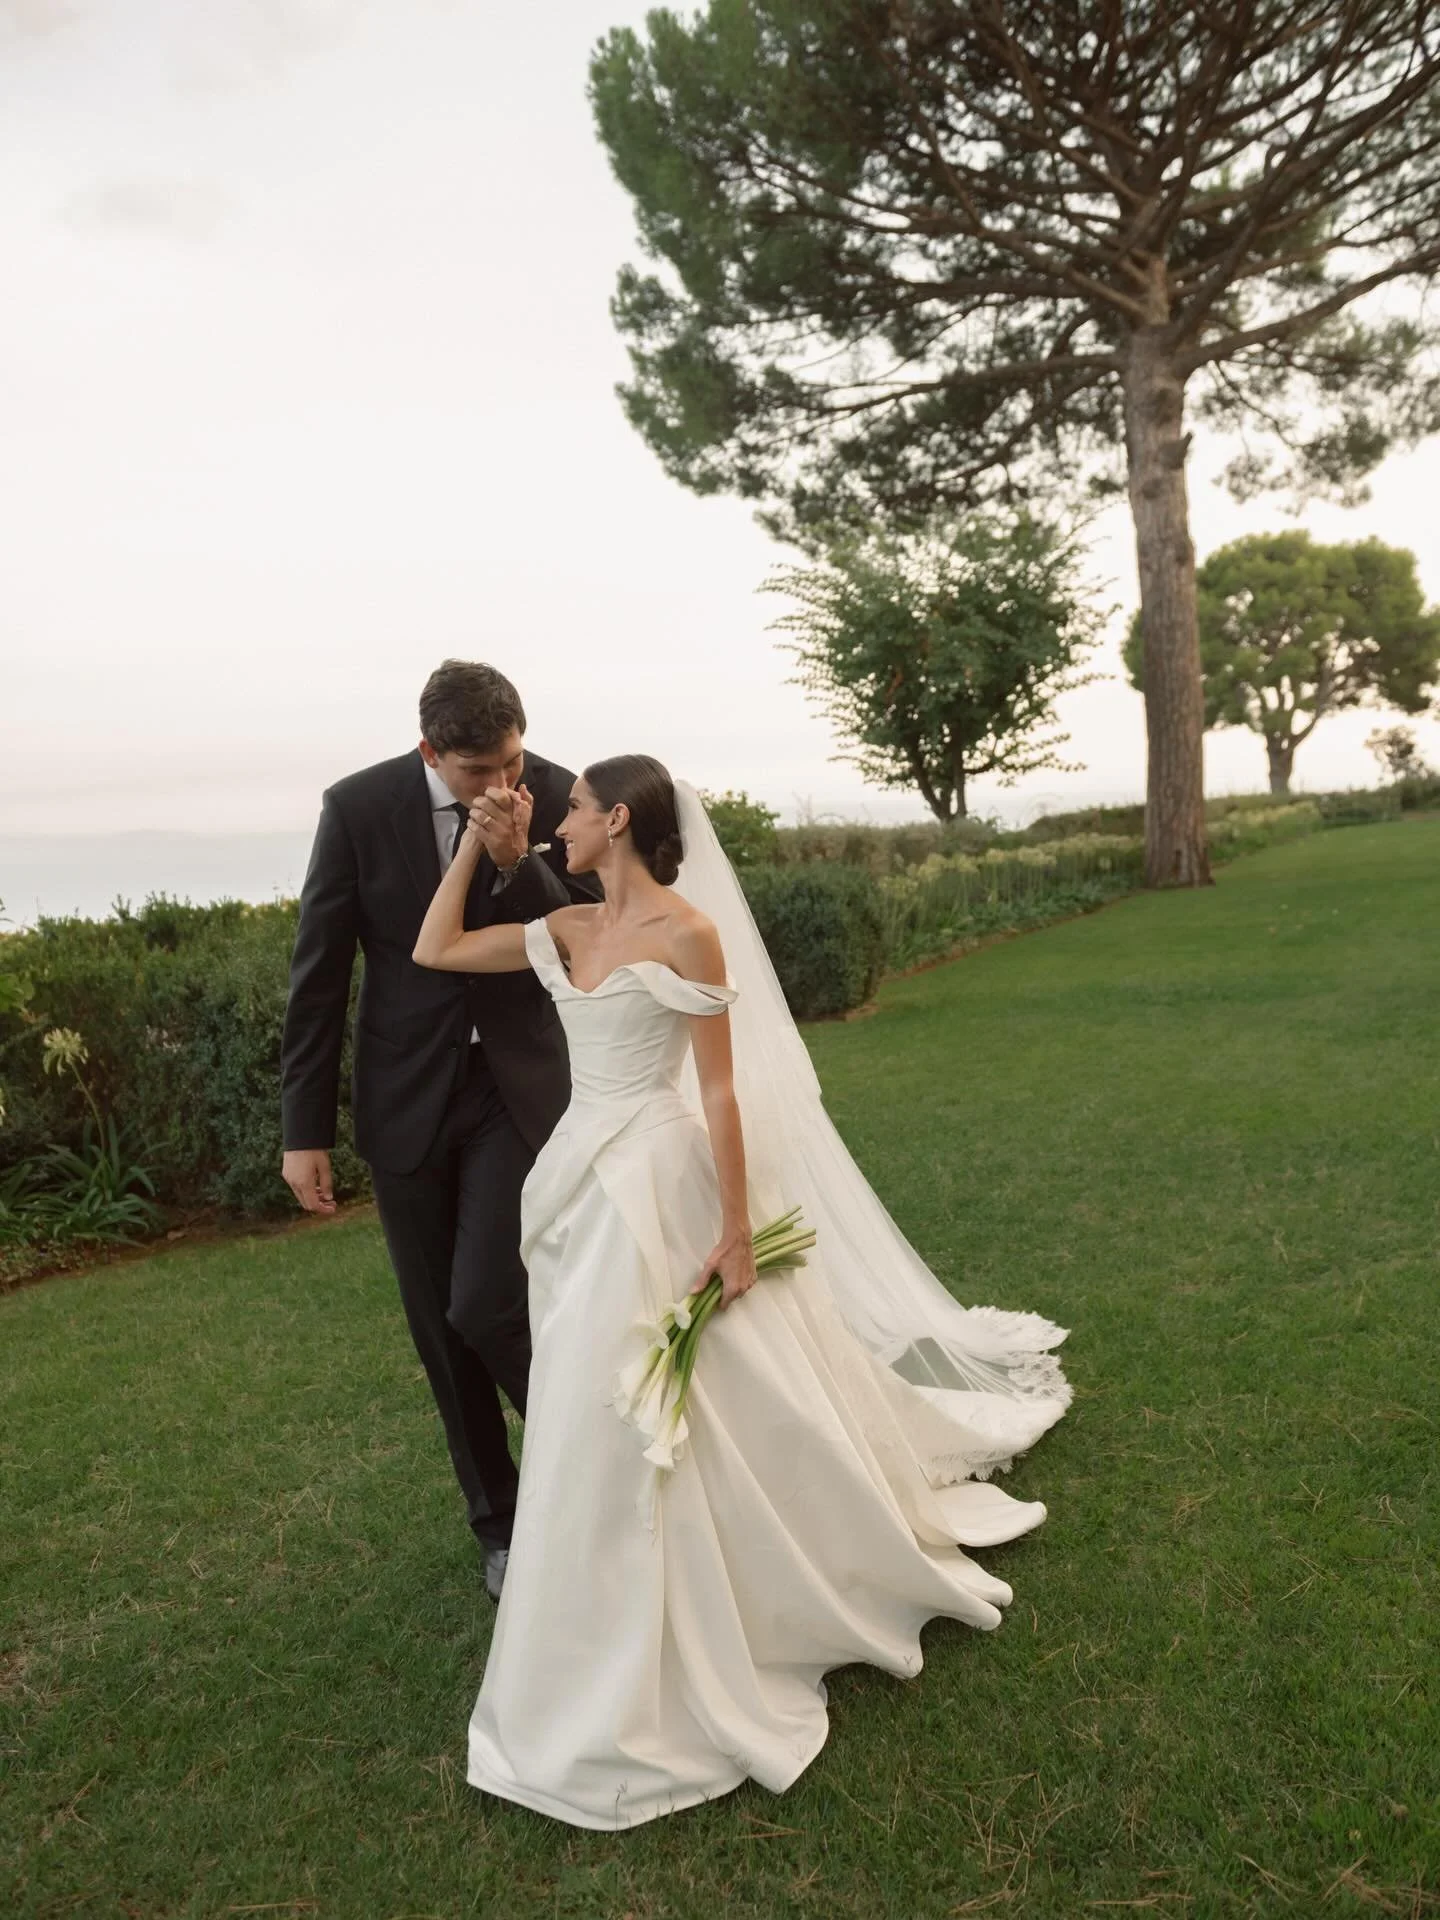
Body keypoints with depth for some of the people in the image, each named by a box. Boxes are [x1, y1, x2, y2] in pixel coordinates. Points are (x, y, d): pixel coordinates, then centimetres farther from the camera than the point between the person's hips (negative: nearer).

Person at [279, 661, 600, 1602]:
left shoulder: (558, 797, -10)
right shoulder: (358, 806, -10)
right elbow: (320, 971, -5)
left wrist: (516, 860, -25)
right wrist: (306, 1128, -3)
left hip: (520, 1089, -1)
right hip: (406, 1099, 2)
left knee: (486, 1306, -12)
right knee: (442, 1330, 11)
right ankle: (499, 1518, 33)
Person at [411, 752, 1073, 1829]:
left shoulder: (687, 933, -13)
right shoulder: (568, 931, 7)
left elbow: (722, 1089, -13)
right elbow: (434, 952, 11)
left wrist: (736, 1230, -14)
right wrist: (475, 841, 8)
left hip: (658, 1186, -7)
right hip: (583, 1182, 7)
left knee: (732, 1399, 3)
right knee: (605, 1416, 17)